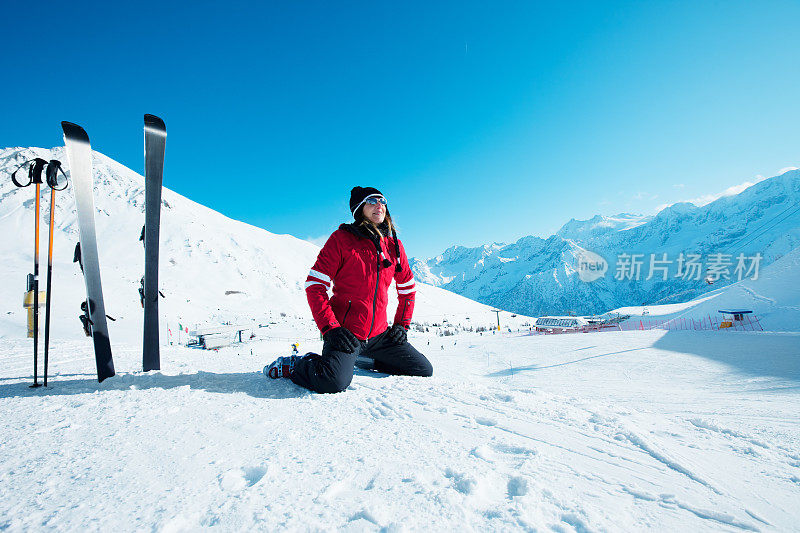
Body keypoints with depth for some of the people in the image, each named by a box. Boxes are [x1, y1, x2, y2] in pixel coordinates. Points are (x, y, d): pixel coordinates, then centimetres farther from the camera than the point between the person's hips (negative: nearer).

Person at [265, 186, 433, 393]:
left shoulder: (394, 246, 9)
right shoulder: (342, 238, -6)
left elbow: (408, 287, 21)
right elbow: (315, 285, -9)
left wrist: (401, 325, 11)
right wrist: (330, 328, -18)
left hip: (379, 334, 6)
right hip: (345, 332, -6)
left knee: (425, 371, 7)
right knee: (334, 383, -32)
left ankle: (365, 359, 23)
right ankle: (294, 365, 0)